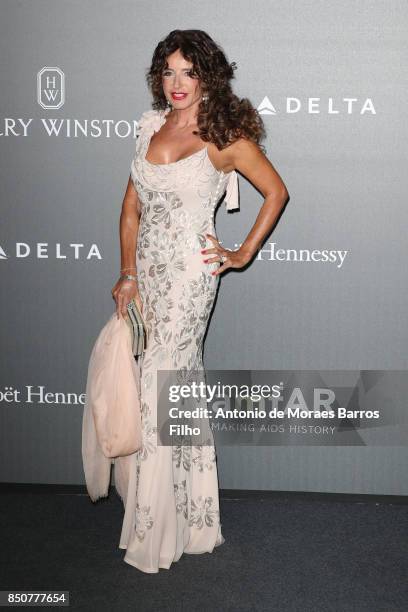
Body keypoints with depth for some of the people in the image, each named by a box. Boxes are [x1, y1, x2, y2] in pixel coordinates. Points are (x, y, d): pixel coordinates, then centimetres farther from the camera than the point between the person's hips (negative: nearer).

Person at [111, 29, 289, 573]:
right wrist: (128, 274, 4)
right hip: (146, 268, 6)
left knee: (161, 389, -3)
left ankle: (157, 533, 15)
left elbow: (276, 191, 2)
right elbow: (132, 204, 10)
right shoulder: (152, 124, 9)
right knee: (175, 382, 13)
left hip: (190, 273, -6)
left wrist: (243, 255, -1)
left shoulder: (225, 136, -7)